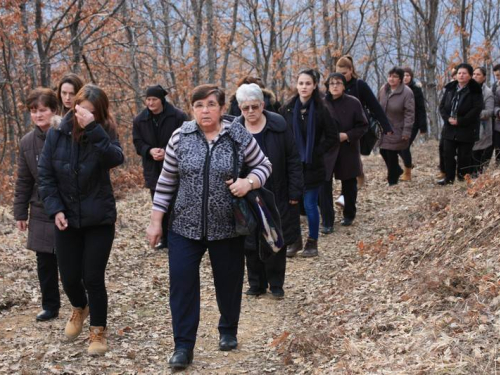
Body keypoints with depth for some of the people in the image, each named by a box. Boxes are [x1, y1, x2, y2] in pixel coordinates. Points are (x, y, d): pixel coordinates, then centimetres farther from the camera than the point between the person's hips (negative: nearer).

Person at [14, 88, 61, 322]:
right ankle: (50, 307, 26)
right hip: (41, 214, 4)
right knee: (45, 263, 11)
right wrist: (20, 212, 8)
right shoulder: (28, 142, 4)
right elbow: (23, 181, 8)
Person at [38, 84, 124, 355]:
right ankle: (80, 308, 42)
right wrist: (55, 209, -12)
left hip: (99, 219, -2)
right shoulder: (57, 135, -4)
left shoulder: (104, 134, -9)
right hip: (67, 219, 2)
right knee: (69, 277, 8)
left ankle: (98, 331, 17)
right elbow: (46, 176, -1)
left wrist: (93, 129, -37)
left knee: (93, 277, -3)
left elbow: (115, 159, -30)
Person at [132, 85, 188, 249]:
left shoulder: (178, 116, -9)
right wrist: (150, 151, -15)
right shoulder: (140, 119, 4)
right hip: (153, 170, 4)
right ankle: (165, 238, 21)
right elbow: (137, 142, 6)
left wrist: (167, 151, -19)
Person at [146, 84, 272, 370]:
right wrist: (156, 220, 3)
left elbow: (264, 166, 4)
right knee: (182, 285, -2)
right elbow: (167, 180, 4)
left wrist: (248, 183, -17)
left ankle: (229, 331, 37)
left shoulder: (240, 136, -6)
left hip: (227, 228, -1)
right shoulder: (180, 137, -2)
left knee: (229, 283, 13)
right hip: (185, 227, 1)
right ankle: (183, 346, 9)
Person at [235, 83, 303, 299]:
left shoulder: (279, 126, -6)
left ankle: (276, 284, 22)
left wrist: (294, 192, -7)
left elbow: (293, 161, -4)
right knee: (251, 244, 8)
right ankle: (256, 284, 23)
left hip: (277, 198, -1)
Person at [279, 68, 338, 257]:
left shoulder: (320, 110, -6)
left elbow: (332, 137, -2)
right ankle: (295, 241, 21)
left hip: (312, 166, -2)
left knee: (310, 205, 2)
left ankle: (312, 243, 15)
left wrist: (316, 152, -7)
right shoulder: (287, 109, 0)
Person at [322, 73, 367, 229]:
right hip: (326, 150, 0)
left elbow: (363, 126, -1)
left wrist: (347, 136, -15)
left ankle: (349, 215, 29)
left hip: (348, 150, 0)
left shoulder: (353, 103, -4)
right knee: (324, 184, -8)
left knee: (349, 184, 13)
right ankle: (327, 219, -2)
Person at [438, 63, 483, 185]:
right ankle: (449, 178, 18)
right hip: (450, 128, 5)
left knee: (464, 156, 2)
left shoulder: (475, 90, -7)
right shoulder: (450, 88, 9)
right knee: (448, 154, 8)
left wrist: (460, 121, -17)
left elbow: (476, 109, -14)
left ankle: (463, 179, 11)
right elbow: (442, 106, 8)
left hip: (467, 129, -5)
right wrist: (448, 118, -10)